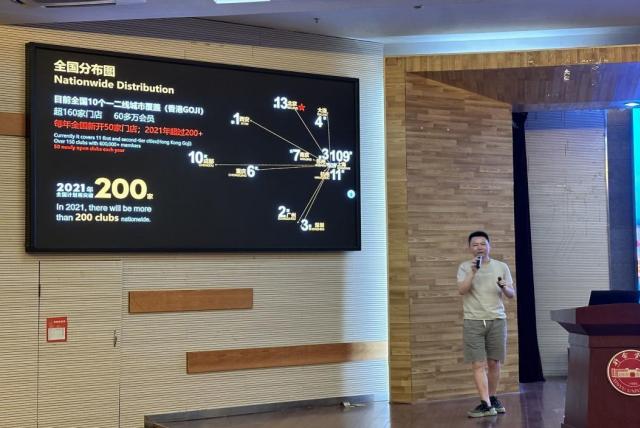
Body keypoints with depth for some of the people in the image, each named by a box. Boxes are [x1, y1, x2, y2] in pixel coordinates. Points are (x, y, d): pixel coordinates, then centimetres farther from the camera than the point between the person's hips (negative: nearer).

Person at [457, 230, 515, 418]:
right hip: (473, 322, -2)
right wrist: (473, 271, -19)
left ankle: (492, 398, 22)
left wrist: (504, 287, -14)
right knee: (478, 364, -8)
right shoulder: (465, 267, 4)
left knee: (494, 363, 7)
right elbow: (462, 290, -10)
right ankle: (486, 404, -10)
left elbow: (512, 294, 8)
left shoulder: (501, 267, 7)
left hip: (497, 320, 2)